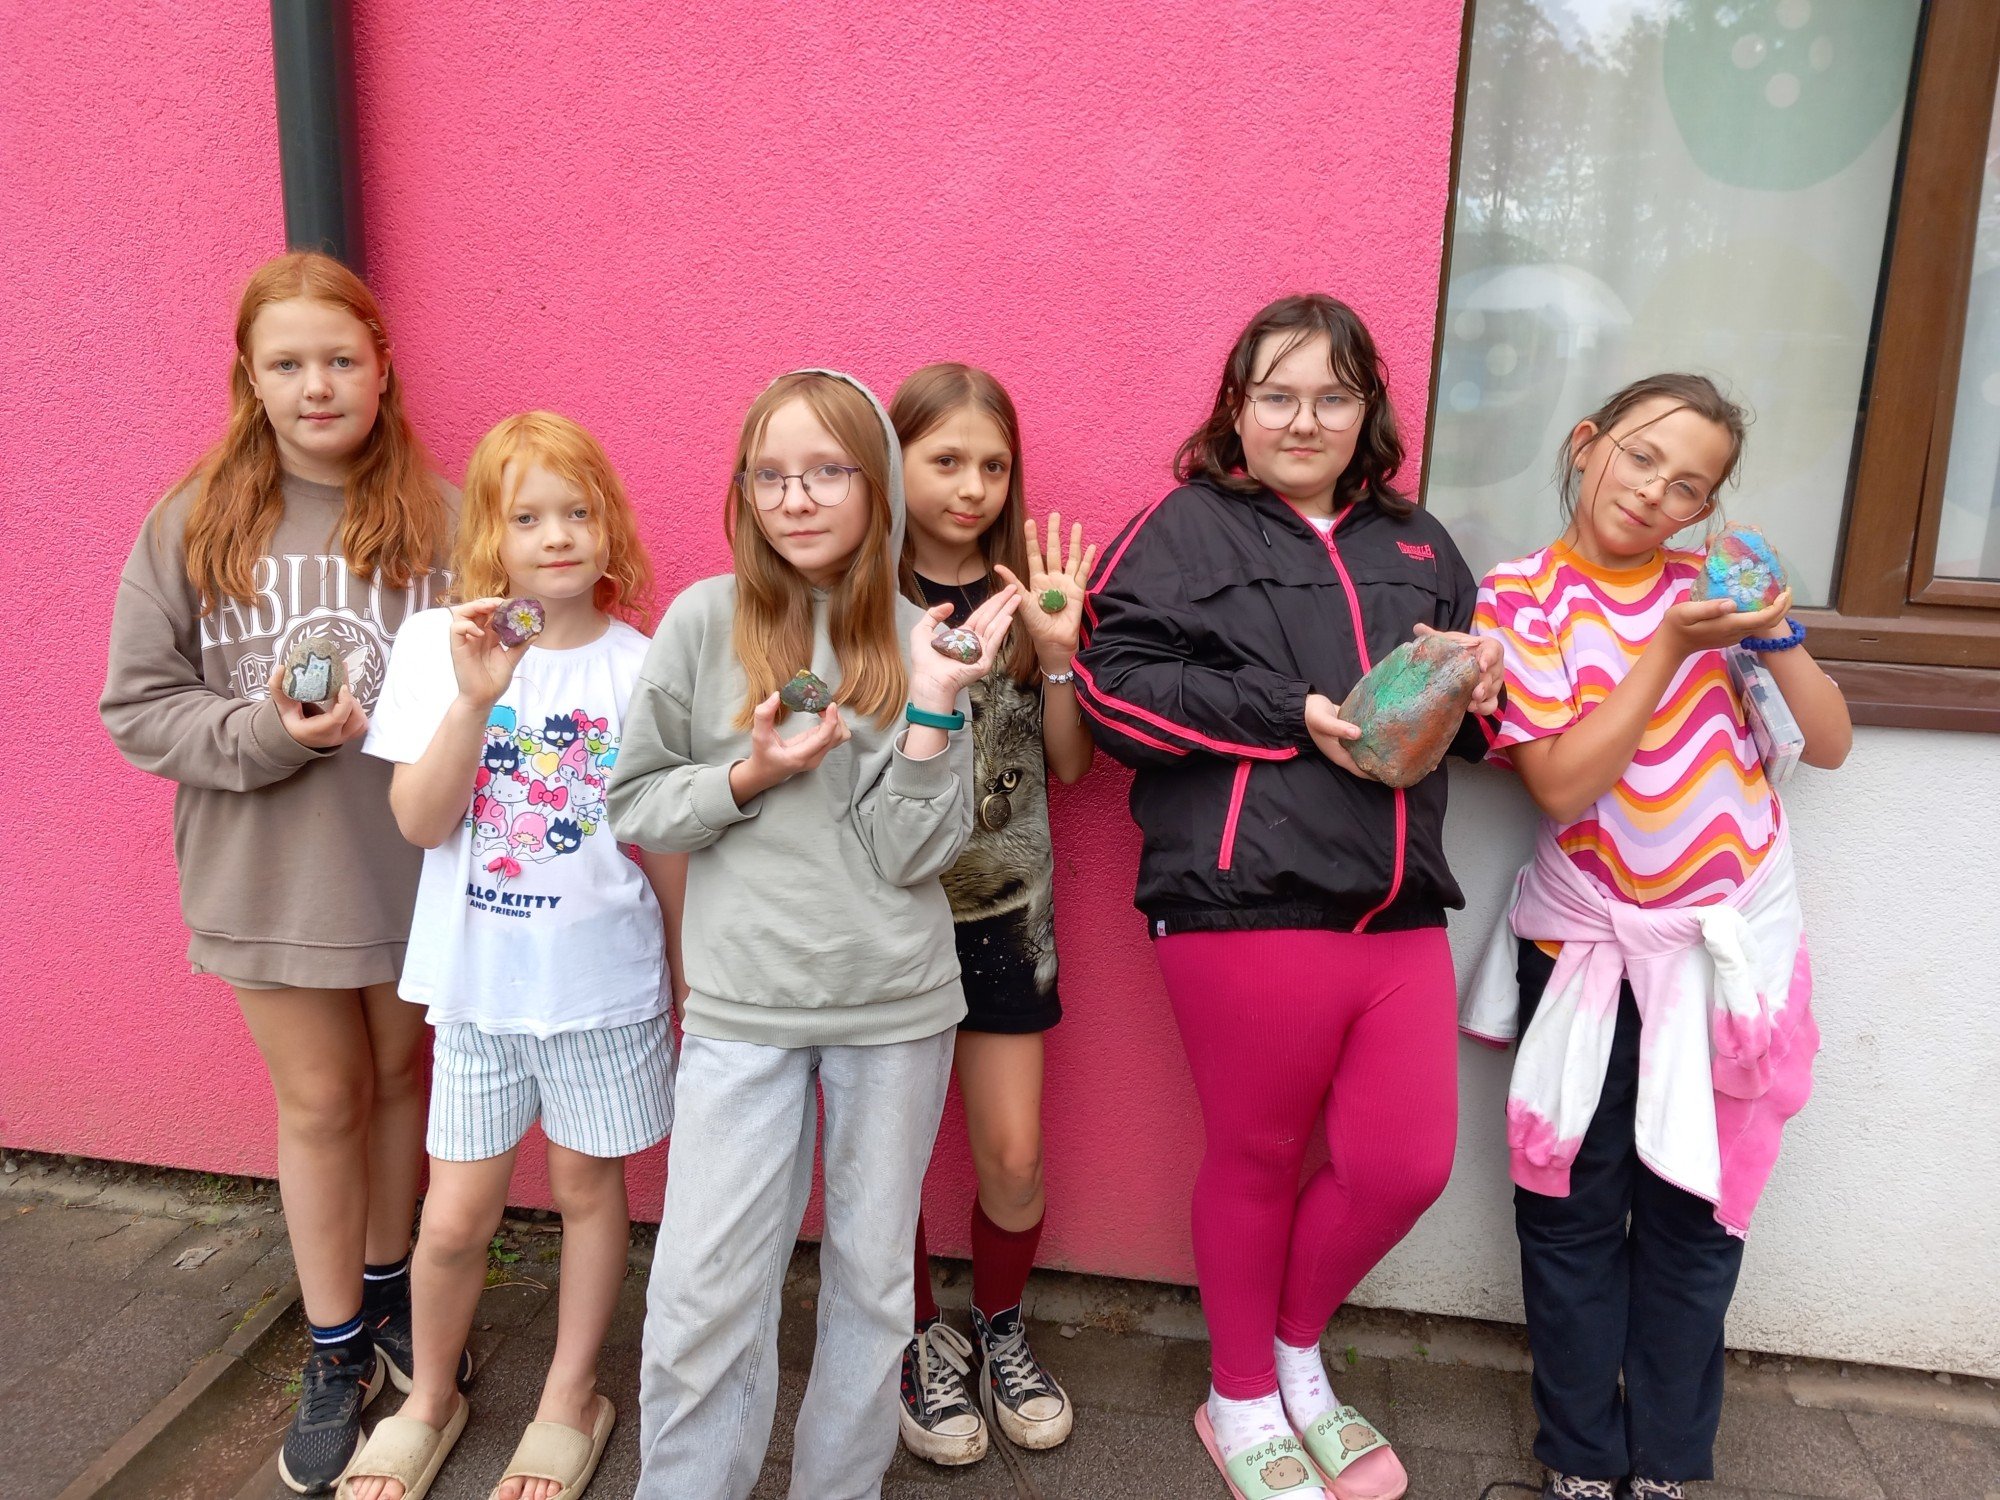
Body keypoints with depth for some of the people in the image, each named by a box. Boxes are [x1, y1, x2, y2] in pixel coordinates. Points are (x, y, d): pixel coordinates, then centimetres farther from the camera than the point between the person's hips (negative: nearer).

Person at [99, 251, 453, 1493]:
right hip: (271, 873, 0)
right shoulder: (191, 525, -5)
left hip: (417, 863, 0)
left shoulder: (442, 516, -7)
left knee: (401, 1075, 18)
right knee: (318, 1102, 13)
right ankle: (337, 1352, 33)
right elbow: (136, 707, -3)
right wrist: (263, 733, -18)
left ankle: (390, 1285, 44)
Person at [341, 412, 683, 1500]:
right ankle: (429, 1399, 38)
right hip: (478, 980, 1)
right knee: (454, 1217, 9)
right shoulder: (436, 645, -5)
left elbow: (665, 839, 1)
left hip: (606, 984, 0)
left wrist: (688, 976, 6)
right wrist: (474, 698, -25)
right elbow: (421, 821, -11)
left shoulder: (639, 668, -6)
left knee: (588, 1187, 14)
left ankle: (569, 1400, 37)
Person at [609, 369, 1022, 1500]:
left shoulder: (921, 640, -2)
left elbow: (913, 855, -8)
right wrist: (750, 776, -14)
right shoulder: (703, 622, -3)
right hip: (742, 1003, -1)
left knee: (874, 1279, 15)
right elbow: (636, 804, 1)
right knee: (704, 1298, 1)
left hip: (897, 1003, 1)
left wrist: (930, 703, -18)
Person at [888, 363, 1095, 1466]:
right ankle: (922, 1346, 33)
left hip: (1004, 903, 2)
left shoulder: (1025, 588, 1)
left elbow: (1071, 764, 0)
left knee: (1014, 1155, 5)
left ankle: (1000, 1329, 34)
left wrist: (1056, 649, -14)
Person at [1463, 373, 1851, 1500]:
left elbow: (1832, 743, 3)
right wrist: (1670, 647, -20)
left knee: (1695, 1209, 12)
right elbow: (1562, 783, -15)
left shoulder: (1711, 584, 2)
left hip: (1735, 943, 2)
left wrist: (1776, 634, -12)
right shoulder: (1522, 597, -6)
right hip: (1587, 941, -2)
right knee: (1576, 1209, 8)